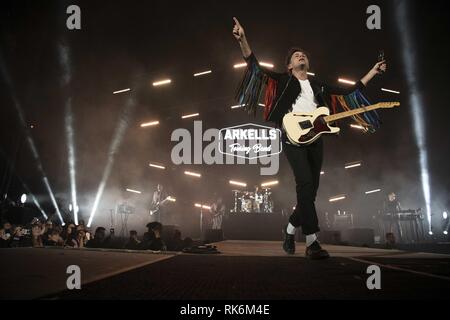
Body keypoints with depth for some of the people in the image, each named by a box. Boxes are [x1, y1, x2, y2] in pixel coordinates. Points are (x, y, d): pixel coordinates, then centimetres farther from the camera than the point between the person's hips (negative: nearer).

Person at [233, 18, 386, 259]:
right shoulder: (284, 80, 12)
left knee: (311, 189, 0)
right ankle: (312, 242, -23)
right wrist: (242, 39, -14)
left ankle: (290, 229, 22)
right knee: (305, 183, -21)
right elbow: (254, 66, 0)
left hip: (315, 137, 5)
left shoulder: (318, 86, 25)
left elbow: (351, 91, 27)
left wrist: (373, 71, 27)